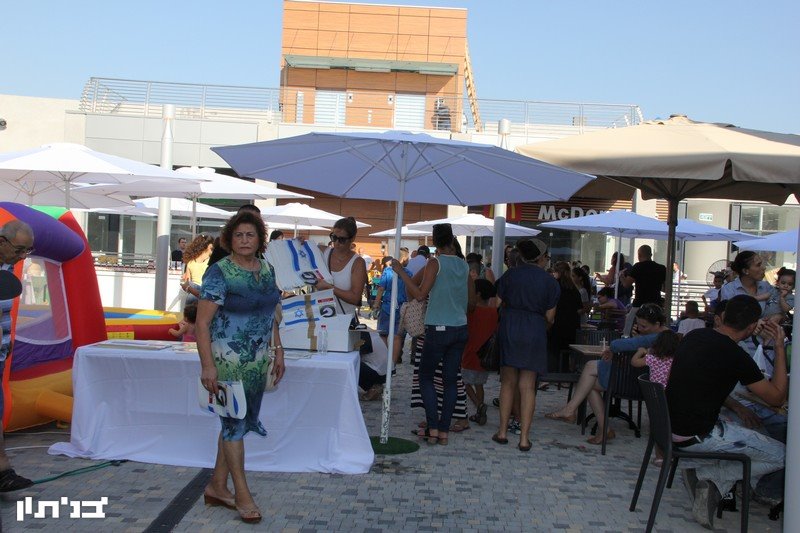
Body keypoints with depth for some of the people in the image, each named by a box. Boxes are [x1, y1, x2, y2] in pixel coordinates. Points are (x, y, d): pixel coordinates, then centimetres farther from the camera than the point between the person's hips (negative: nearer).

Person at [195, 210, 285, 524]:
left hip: (258, 360, 7)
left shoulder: (267, 270, 8)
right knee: (234, 422, 1)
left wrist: (278, 351, 13)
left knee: (238, 422, 13)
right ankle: (242, 494, 12)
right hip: (227, 360, -7)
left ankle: (217, 487, 27)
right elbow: (202, 322, -16)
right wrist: (207, 365, -21)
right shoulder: (219, 272, -13)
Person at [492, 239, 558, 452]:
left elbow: (499, 304, 3)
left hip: (508, 328, 1)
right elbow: (549, 317, 0)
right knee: (528, 386, 4)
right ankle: (524, 437, 4)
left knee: (508, 382, 12)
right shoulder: (550, 282, 0)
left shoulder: (510, 274, 4)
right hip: (534, 333, -1)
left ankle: (502, 432, 14)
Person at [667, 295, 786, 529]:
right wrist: (780, 349, -2)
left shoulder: (694, 336, 5)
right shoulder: (736, 356, -17)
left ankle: (709, 483, 9)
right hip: (695, 436, -8)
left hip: (670, 425, 8)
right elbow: (776, 397, -5)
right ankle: (705, 475, -2)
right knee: (781, 456, 2)